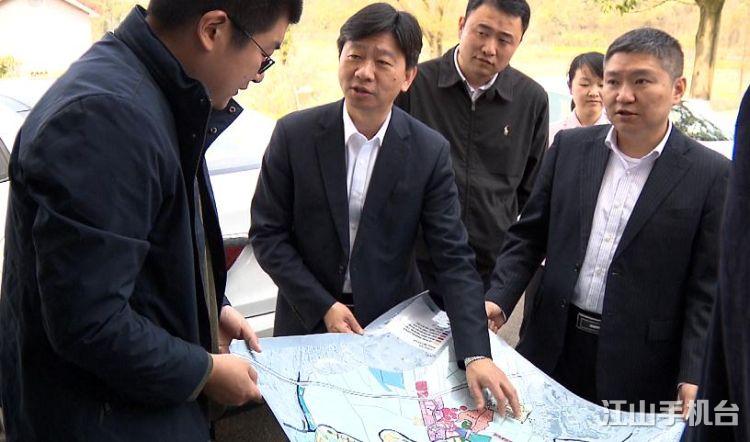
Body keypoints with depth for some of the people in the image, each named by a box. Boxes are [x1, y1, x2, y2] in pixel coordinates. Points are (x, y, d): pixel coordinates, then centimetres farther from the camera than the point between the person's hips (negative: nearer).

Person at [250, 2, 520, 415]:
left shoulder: (430, 151, -11)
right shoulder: (294, 134, -11)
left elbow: (454, 257, -14)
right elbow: (267, 233, -7)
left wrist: (477, 355, -23)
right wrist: (323, 307, -14)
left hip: (392, 323, 0)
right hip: (309, 319, 0)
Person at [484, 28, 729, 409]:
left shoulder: (712, 175, -8)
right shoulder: (569, 147, 2)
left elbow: (707, 288, -8)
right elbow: (529, 235, 5)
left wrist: (693, 379, -15)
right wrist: (498, 299, -7)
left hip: (639, 365, -2)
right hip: (553, 346, 3)